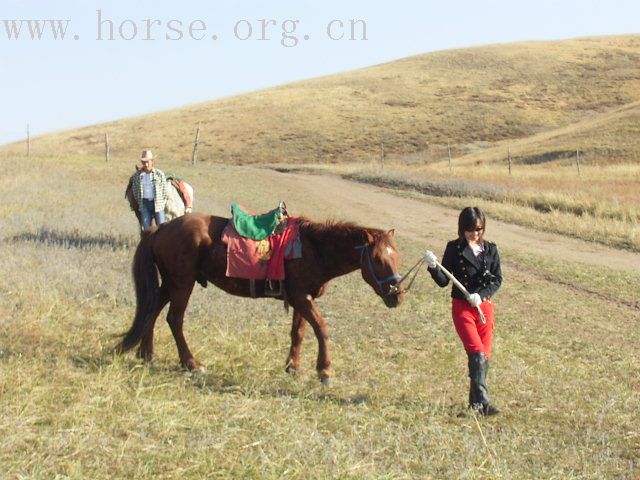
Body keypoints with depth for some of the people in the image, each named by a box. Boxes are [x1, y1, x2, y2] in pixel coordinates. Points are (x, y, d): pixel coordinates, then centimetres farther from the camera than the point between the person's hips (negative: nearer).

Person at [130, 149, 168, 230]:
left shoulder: (159, 174, 1)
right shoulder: (137, 175, 5)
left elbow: (164, 189, 5)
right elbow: (135, 190, 10)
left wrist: (163, 202, 2)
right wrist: (139, 203, 6)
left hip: (158, 203, -2)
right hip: (144, 204, 2)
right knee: (146, 228, 3)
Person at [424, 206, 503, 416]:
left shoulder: (490, 249, 6)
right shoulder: (454, 248, -1)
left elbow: (497, 279, 2)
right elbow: (443, 281, -1)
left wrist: (480, 294, -15)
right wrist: (433, 267, -21)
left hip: (485, 306, 3)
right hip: (462, 307, -3)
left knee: (485, 356, 5)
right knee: (477, 353, -17)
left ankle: (475, 402, 18)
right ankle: (483, 401, -23)